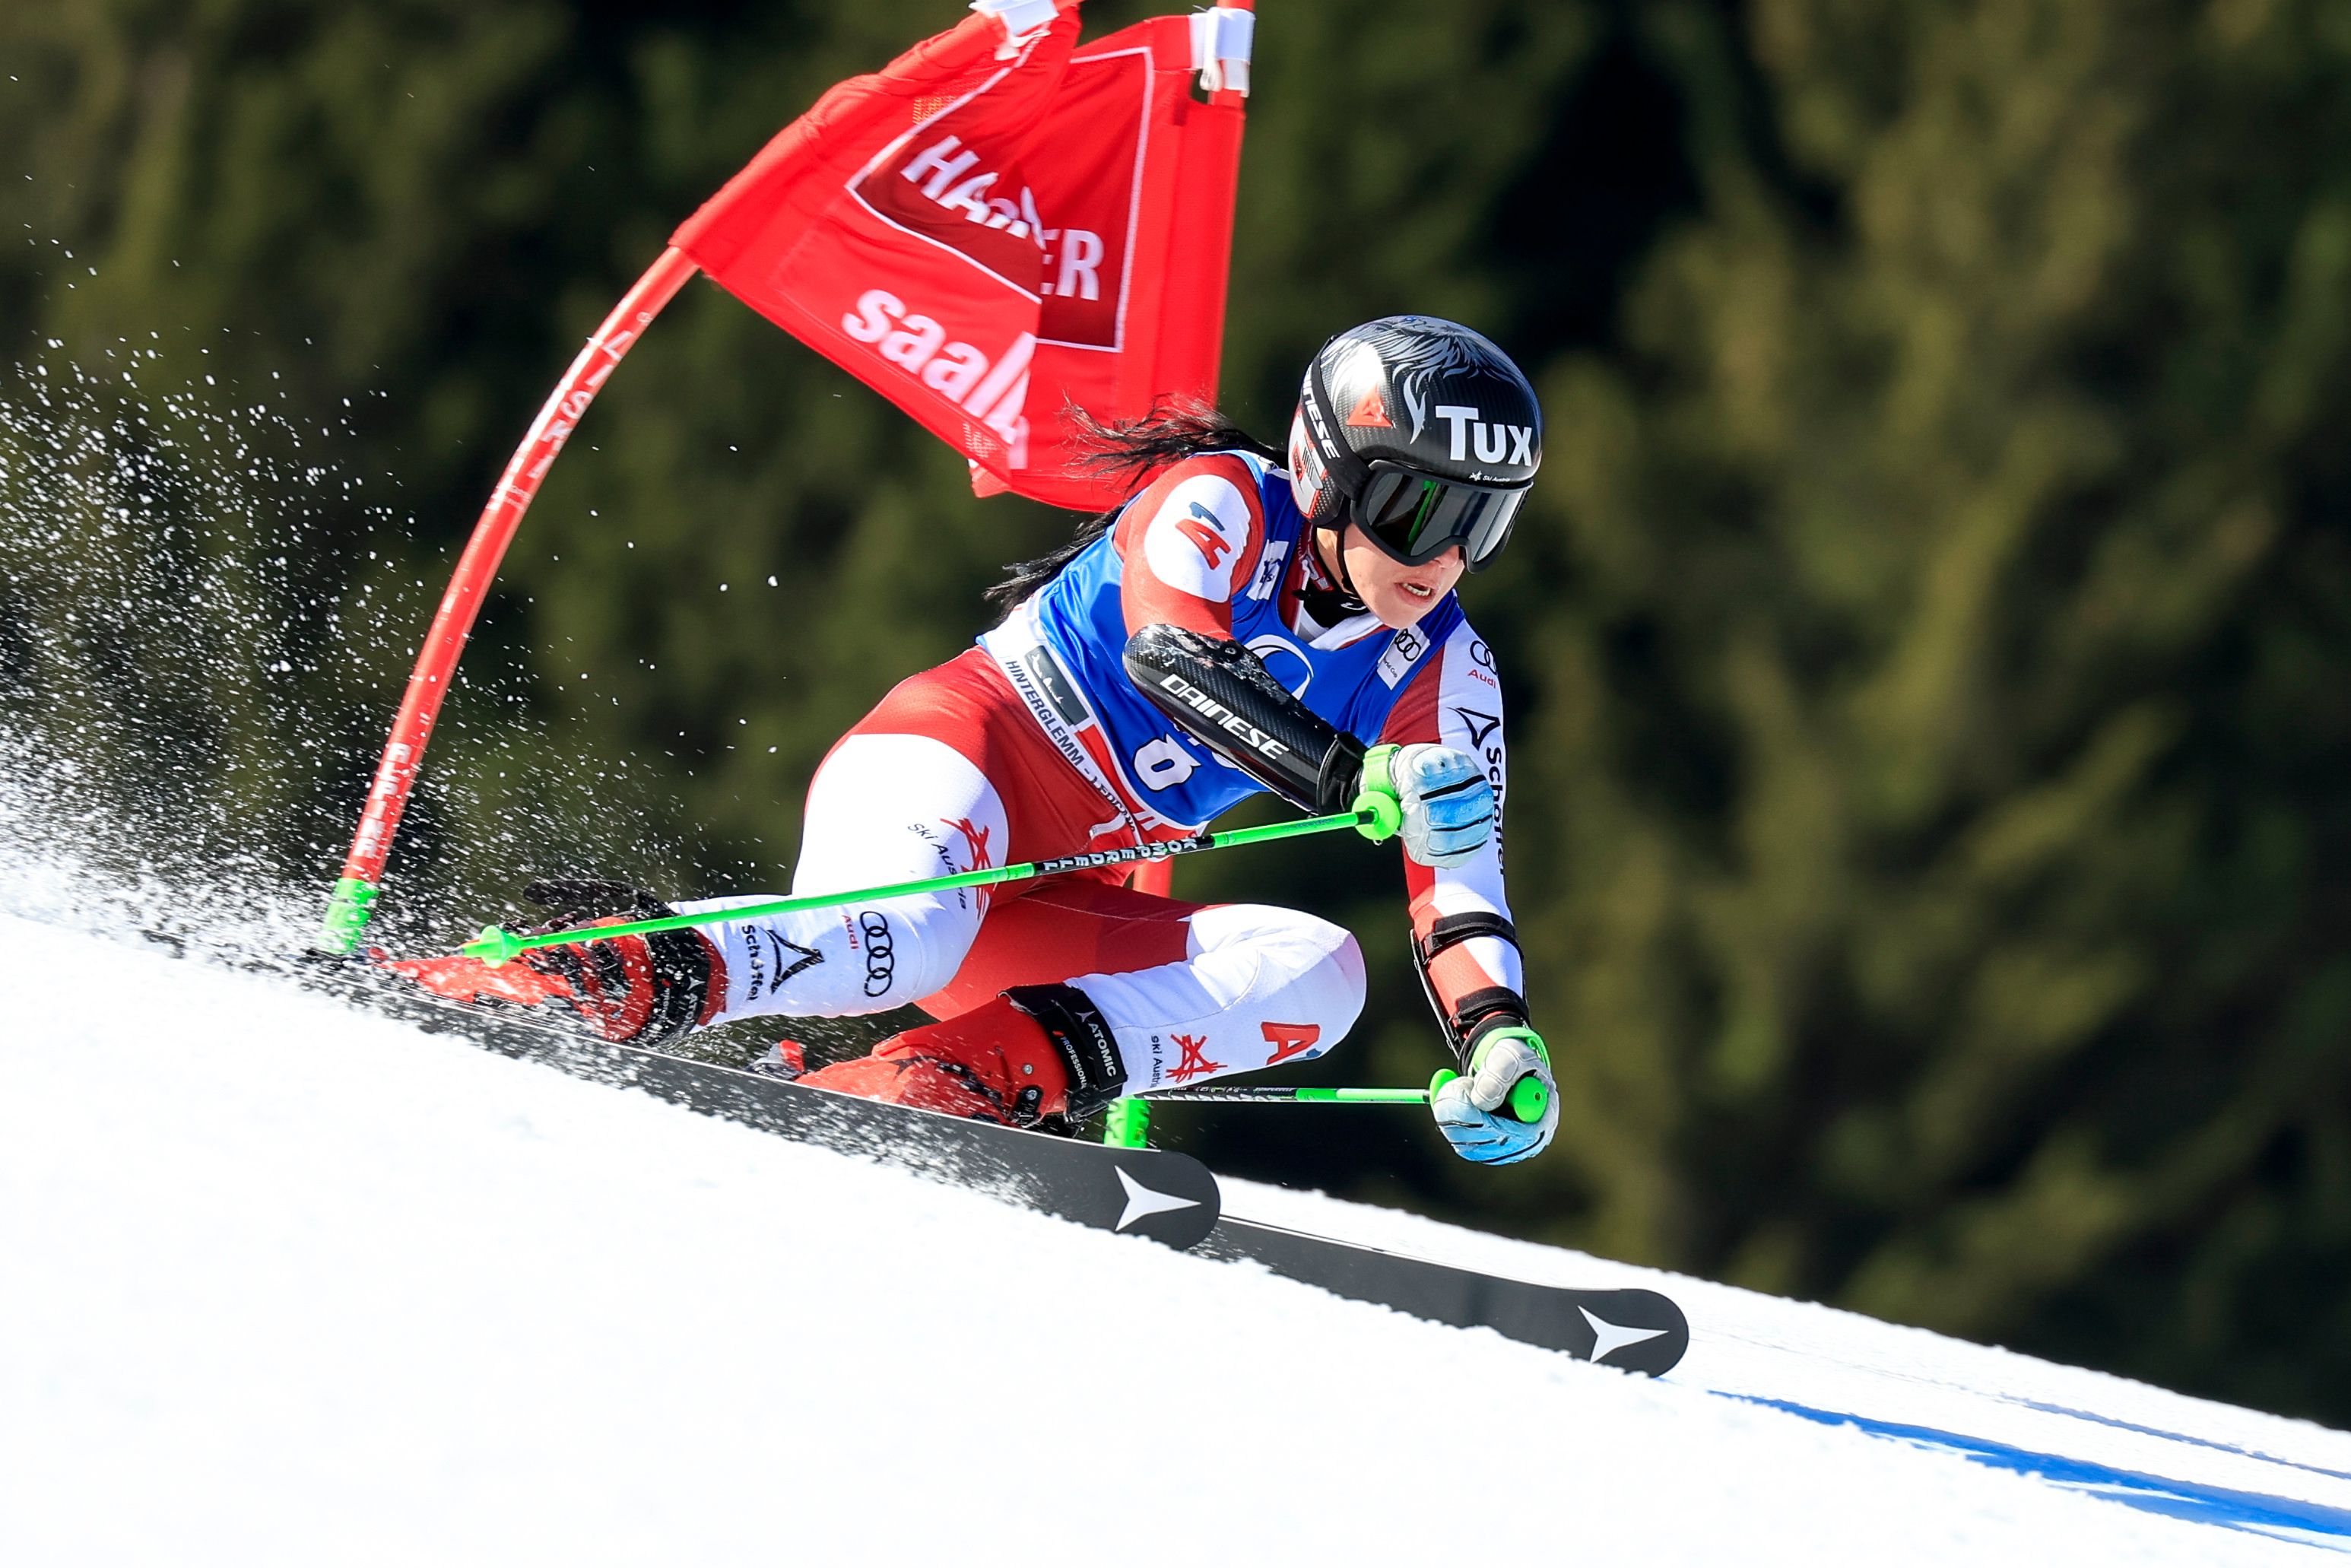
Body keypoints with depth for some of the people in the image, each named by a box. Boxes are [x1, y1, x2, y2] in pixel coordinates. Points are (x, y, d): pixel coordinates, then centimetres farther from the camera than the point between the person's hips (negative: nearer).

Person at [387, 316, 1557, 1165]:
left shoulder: (1443, 679, 7)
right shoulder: (1221, 504, -9)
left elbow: (1461, 886, 2)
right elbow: (1173, 658, -29)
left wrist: (1497, 1039, -18)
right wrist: (1360, 777, -41)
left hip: (1064, 913, 7)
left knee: (1317, 970, -18)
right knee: (901, 945, -40)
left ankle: (980, 1077, -28)